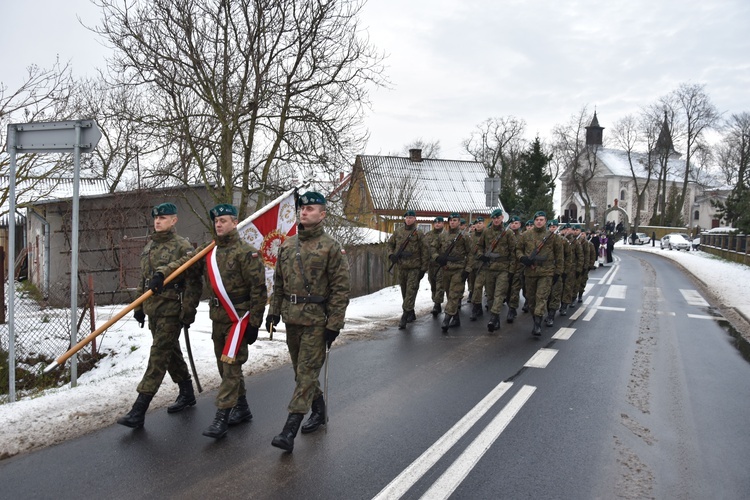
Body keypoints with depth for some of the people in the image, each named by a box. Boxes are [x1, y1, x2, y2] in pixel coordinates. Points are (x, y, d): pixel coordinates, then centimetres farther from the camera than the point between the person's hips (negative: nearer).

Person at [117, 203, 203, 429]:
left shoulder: (183, 247, -11)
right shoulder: (149, 246, 14)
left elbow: (193, 283, -14)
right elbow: (143, 279, 21)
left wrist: (188, 312, -17)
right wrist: (139, 306, 18)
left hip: (171, 310, -8)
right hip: (152, 308, 8)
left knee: (158, 357, -8)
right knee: (171, 353, 17)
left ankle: (139, 411, -6)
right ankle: (187, 393, 33)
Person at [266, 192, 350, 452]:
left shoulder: (331, 247, -9)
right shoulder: (287, 245, 10)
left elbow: (340, 289, -11)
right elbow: (278, 282, 17)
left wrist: (334, 324, -14)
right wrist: (273, 311, 11)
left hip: (316, 320, -7)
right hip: (292, 318, 7)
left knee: (306, 372, -5)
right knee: (301, 369, 16)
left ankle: (290, 429, -3)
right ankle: (319, 411, 36)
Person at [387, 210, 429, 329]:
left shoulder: (418, 234, -5)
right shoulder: (398, 231, 7)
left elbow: (425, 252, -5)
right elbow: (390, 243, 22)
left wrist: (423, 269, -8)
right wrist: (391, 254, 3)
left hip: (414, 268, -5)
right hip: (401, 267, 5)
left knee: (411, 291, -9)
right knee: (404, 291, 14)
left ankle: (404, 317, -11)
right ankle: (411, 314, 30)